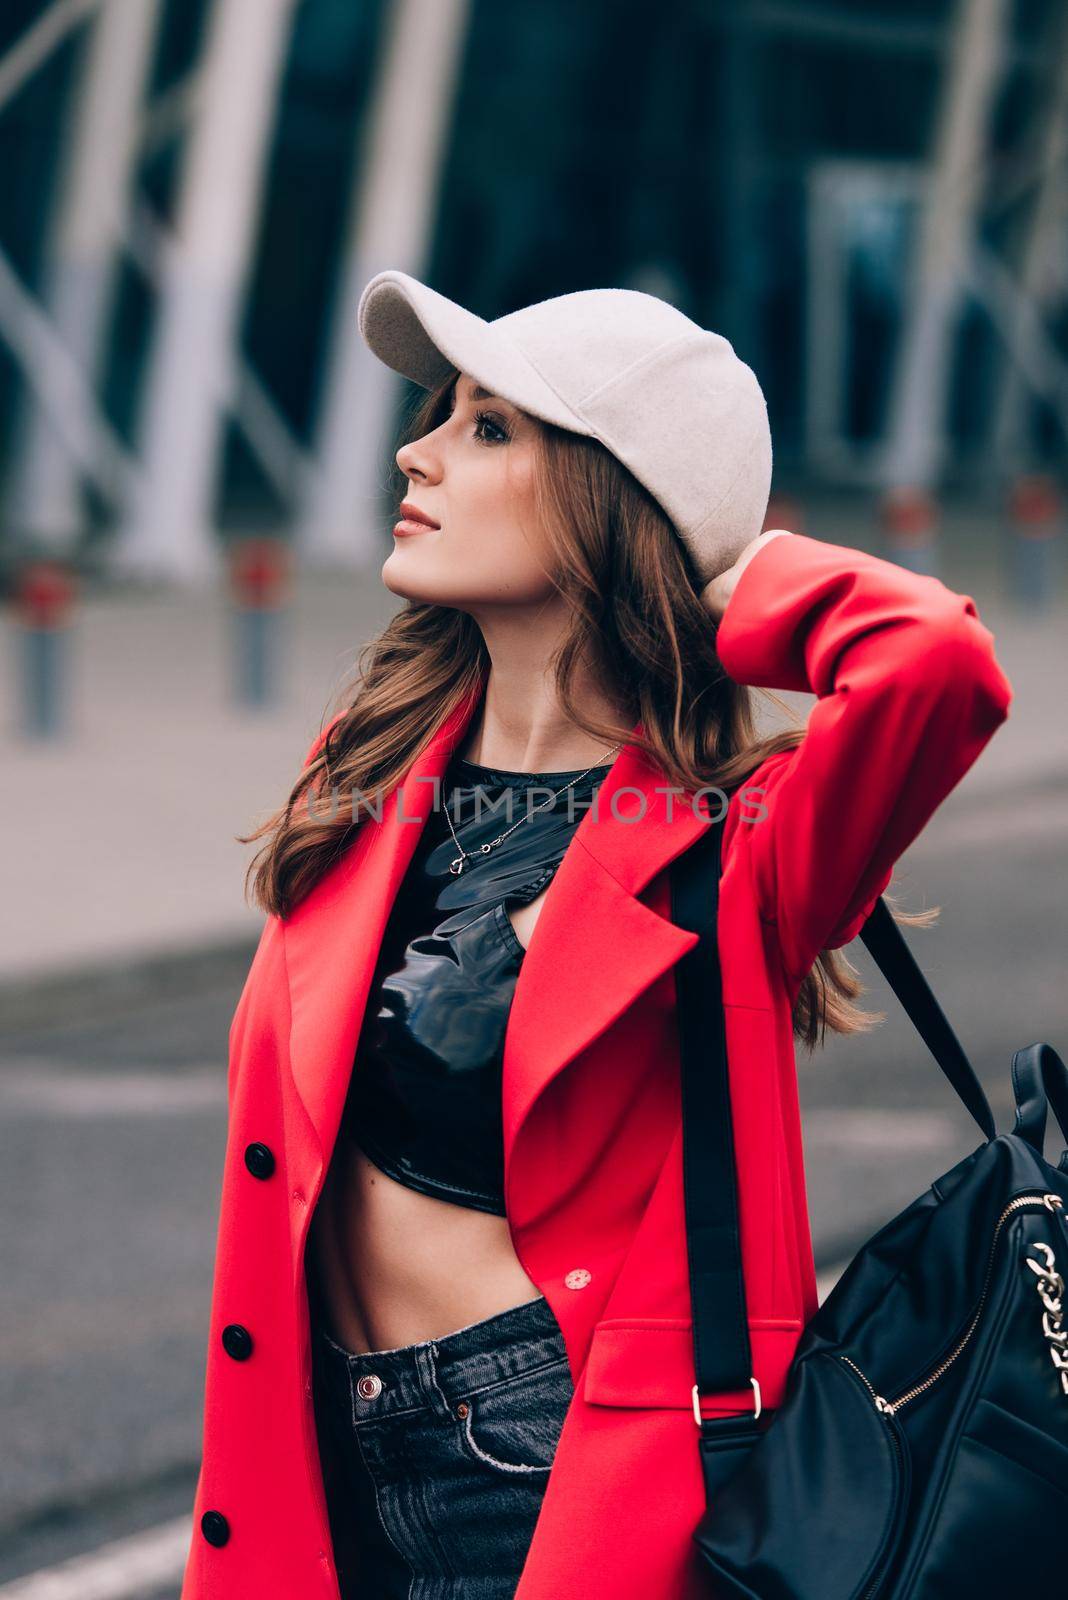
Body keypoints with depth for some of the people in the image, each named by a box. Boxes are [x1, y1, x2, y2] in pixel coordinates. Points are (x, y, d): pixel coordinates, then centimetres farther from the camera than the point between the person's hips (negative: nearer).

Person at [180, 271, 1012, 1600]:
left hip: (586, 1487, -6)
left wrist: (746, 587, -12)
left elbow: (938, 667, -33)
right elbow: (288, 1172, 12)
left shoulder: (728, 843, -12)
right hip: (346, 1480, 6)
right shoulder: (373, 775, 7)